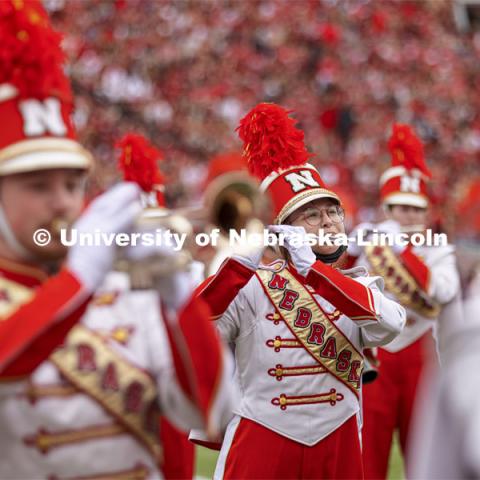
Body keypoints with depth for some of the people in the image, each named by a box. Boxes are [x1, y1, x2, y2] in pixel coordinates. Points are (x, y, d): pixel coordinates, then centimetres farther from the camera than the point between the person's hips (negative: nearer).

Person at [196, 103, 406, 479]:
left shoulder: (360, 284, 3)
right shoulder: (252, 285, -4)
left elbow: (391, 325, -19)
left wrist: (311, 267, -26)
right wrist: (239, 263, -30)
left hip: (337, 445, 3)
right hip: (261, 445, -2)